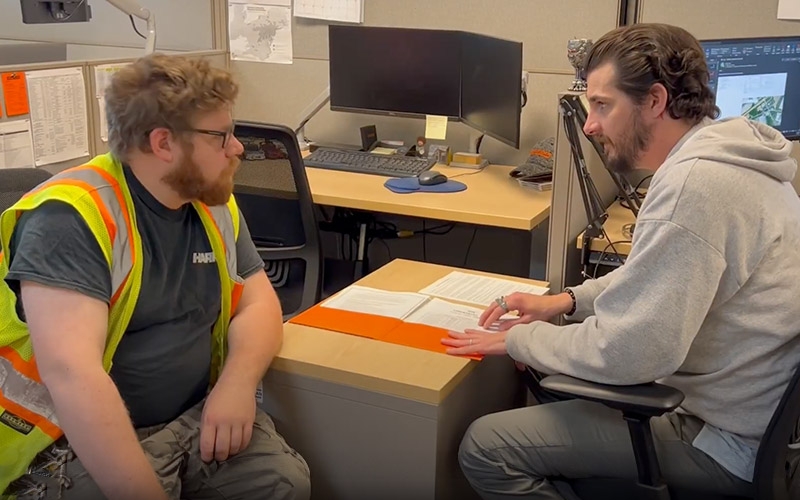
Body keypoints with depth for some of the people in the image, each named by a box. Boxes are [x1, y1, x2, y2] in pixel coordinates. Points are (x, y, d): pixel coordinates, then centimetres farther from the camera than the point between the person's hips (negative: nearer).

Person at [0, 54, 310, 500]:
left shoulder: (215, 206, 5)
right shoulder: (71, 217, -20)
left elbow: (258, 301, 7)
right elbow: (70, 370, -29)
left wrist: (238, 382, -15)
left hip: (195, 418, 6)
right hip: (79, 443, -6)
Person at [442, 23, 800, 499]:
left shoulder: (695, 182, -29)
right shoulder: (716, 157, 4)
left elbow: (623, 352, -28)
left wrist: (518, 338, -11)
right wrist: (569, 300, 7)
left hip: (727, 440, -10)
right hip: (744, 403, 10)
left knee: (486, 446, -11)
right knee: (541, 373, 23)